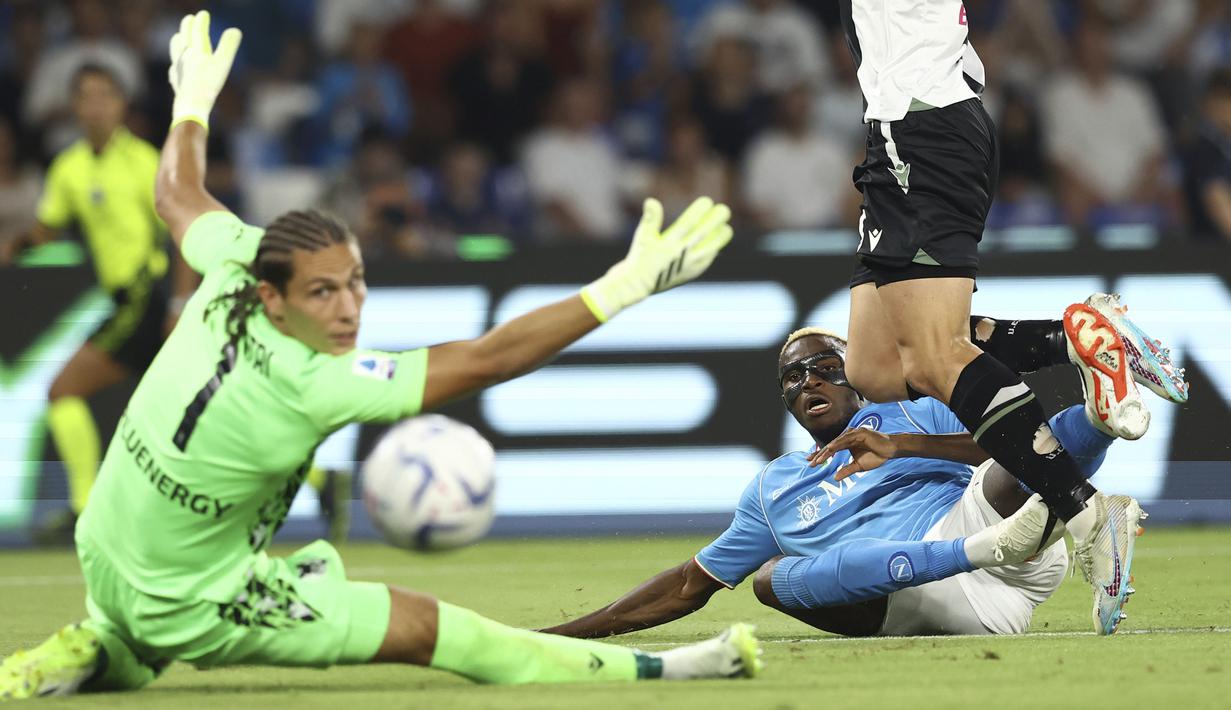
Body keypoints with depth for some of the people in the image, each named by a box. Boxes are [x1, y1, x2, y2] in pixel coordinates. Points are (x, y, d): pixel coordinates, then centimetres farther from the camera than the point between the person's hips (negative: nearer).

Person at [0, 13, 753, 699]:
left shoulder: (233, 269, -14)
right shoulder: (310, 387, -32)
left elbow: (179, 196, 10)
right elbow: (482, 360, -34)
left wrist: (193, 99, 29)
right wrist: (625, 287, -34)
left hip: (104, 568, 7)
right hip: (190, 608, -7)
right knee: (419, 625, -5)